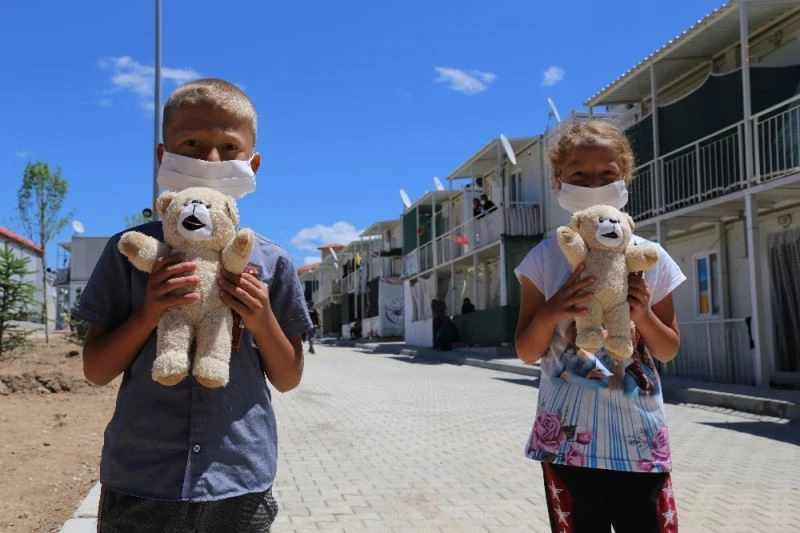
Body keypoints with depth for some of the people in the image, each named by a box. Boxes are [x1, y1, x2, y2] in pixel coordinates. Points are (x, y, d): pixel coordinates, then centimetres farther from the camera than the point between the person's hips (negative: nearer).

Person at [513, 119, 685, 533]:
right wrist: (550, 312, -19)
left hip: (639, 433, 1)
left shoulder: (650, 258, 2)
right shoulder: (546, 258, -3)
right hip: (569, 434, -1)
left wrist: (644, 316, -11)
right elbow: (526, 352, 0)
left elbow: (669, 351, 9)